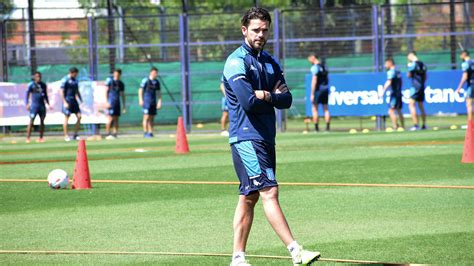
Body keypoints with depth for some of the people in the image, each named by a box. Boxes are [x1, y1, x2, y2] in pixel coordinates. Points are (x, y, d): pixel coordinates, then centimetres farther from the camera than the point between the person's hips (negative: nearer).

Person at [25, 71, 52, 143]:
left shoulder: (43, 85, 11)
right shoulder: (31, 85, -2)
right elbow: (27, 94, -1)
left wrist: (48, 104, 15)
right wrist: (27, 104, -10)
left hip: (42, 105, 5)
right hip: (34, 105, -5)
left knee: (42, 121, 6)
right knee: (31, 121, -10)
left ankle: (41, 137, 13)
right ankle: (28, 138, -10)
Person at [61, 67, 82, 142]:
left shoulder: (75, 80, 14)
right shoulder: (65, 80, -8)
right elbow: (62, 92, -11)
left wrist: (81, 101, 16)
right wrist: (65, 102, -18)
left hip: (74, 100, 7)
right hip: (67, 101, -7)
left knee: (79, 116, 0)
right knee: (66, 118, -4)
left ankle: (75, 135, 7)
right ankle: (66, 136, 2)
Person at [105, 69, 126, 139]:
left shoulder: (121, 84, 13)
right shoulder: (109, 80, -2)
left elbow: (122, 95, 17)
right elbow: (106, 92, -4)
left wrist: (124, 106, 14)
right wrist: (107, 102, -12)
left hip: (117, 103, 6)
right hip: (111, 102, -6)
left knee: (116, 119, 3)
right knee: (111, 118, -11)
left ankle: (114, 134, 6)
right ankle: (107, 134, -6)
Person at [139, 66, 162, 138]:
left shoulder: (156, 82, 10)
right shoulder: (145, 80, -5)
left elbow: (158, 92, 15)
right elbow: (140, 90, -4)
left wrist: (159, 101, 7)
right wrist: (140, 100, -11)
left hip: (153, 102, 5)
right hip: (146, 102, -5)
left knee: (152, 118, 5)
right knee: (146, 117, -8)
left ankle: (150, 132, 8)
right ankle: (145, 133, -6)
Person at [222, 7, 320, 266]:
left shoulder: (270, 63, 16)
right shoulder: (237, 62, -9)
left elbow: (286, 100, 5)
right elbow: (248, 102, -20)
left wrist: (265, 96, -14)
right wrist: (274, 96, -3)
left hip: (265, 137, 8)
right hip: (246, 137, -8)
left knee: (249, 197, 10)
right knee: (269, 191, -14)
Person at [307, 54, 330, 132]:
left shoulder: (315, 67, -12)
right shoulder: (324, 67, 12)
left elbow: (314, 81, -17)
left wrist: (312, 94, -16)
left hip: (318, 89, -7)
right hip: (325, 89, 7)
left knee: (315, 109, 0)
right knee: (325, 109, 9)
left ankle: (316, 128, -3)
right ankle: (327, 127, 5)